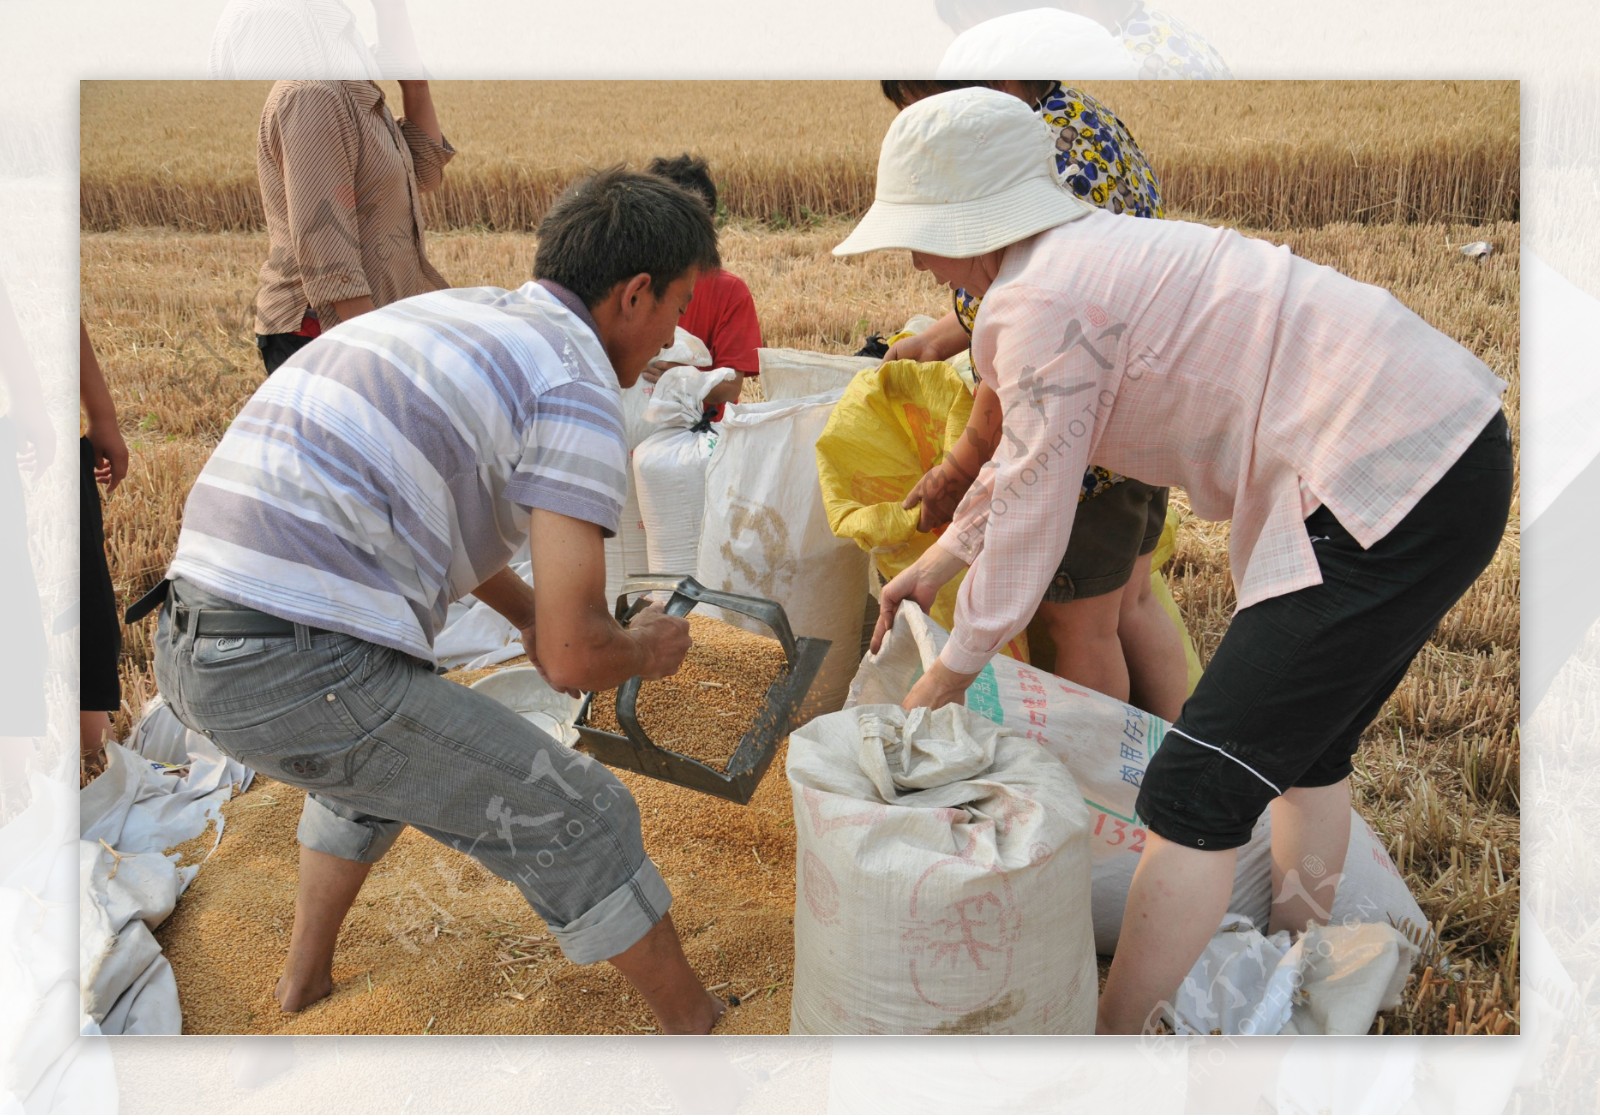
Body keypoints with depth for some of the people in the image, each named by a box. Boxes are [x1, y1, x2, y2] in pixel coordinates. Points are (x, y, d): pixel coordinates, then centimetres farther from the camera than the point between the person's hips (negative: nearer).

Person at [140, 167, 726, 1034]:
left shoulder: (453, 314, 20)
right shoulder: (576, 386, -8)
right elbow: (574, 655, -12)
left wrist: (532, 617, 39)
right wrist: (646, 652, 10)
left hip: (193, 645, 10)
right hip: (306, 672, -9)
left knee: (387, 746, 38)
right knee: (579, 822, 4)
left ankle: (305, 978, 49)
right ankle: (698, 1026, 21)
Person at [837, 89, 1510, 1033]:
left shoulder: (1042, 300, -14)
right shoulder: (1094, 250, 17)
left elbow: (1033, 511, -8)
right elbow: (1026, 448, 28)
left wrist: (953, 673, 5)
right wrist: (938, 562, 35)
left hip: (1390, 484, -11)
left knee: (1198, 794, -6)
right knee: (1305, 747, 25)